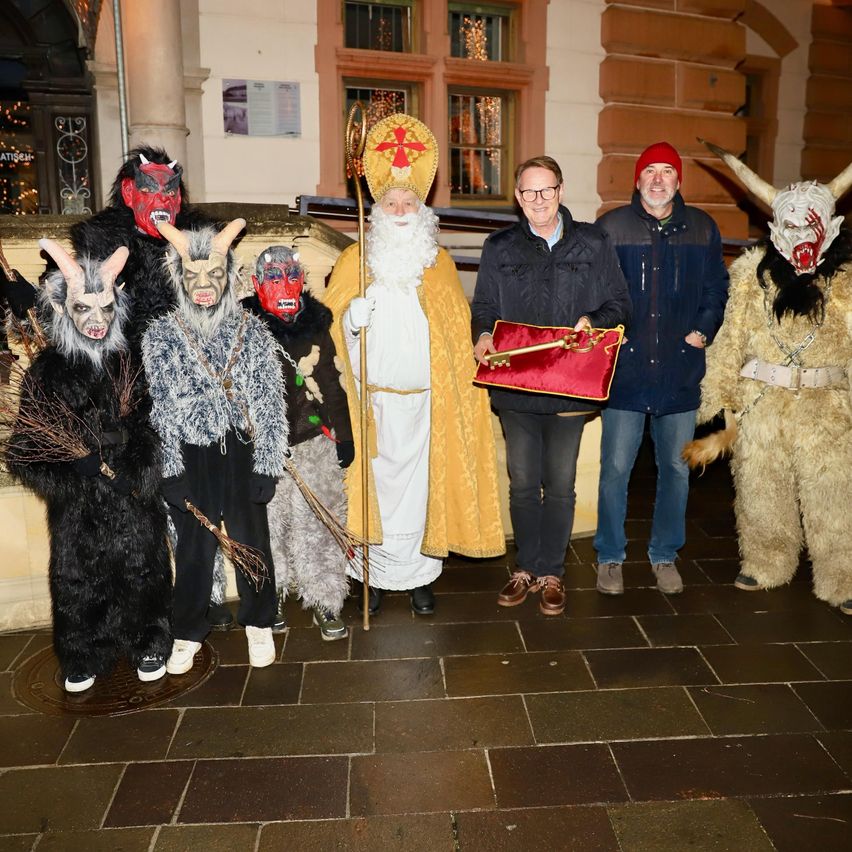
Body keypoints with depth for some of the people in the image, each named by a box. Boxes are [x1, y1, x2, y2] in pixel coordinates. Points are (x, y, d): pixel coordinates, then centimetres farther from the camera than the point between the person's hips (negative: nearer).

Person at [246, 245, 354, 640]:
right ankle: (271, 597, 27)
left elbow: (332, 386, 15)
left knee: (318, 525, 3)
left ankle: (325, 602, 16)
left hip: (314, 443, 2)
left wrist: (344, 436, 15)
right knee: (268, 524, 7)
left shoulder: (316, 326, 9)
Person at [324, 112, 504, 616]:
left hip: (425, 396, 1)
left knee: (420, 481, 3)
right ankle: (374, 573, 15)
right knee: (375, 479, 1)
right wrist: (353, 316, -17)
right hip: (373, 397, -1)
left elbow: (458, 326, 15)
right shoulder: (355, 259, 6)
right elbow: (332, 322, 4)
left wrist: (471, 362, 1)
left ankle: (418, 574, 16)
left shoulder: (439, 260, 12)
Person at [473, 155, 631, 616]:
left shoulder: (593, 243, 5)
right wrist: (483, 335, -11)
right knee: (523, 483, 11)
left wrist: (592, 321, -14)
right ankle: (526, 568, 26)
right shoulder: (499, 248, 9)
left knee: (560, 485, 7)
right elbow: (484, 307, 11)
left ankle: (551, 573, 22)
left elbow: (619, 303, 7)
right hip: (514, 384, 1)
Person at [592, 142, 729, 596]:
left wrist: (704, 329, 2)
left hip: (681, 371, 3)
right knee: (615, 467, 1)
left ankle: (665, 555, 28)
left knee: (676, 468, 11)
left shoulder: (702, 228, 8)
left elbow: (718, 287, 15)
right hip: (625, 369, -3)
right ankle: (610, 557, 19)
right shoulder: (611, 227, 0)